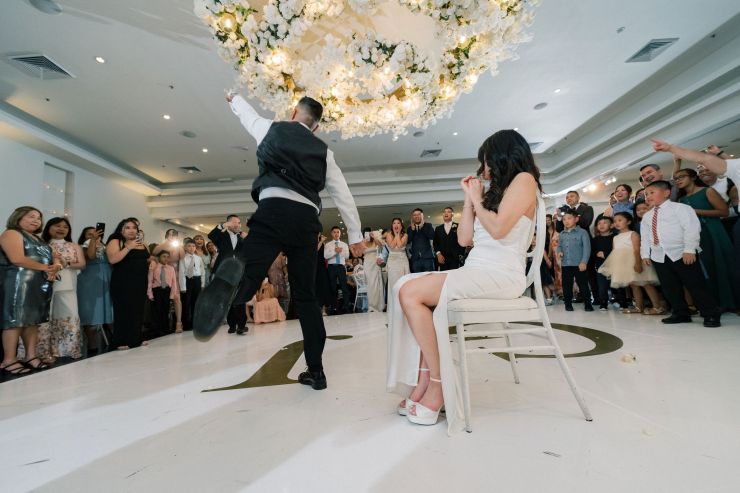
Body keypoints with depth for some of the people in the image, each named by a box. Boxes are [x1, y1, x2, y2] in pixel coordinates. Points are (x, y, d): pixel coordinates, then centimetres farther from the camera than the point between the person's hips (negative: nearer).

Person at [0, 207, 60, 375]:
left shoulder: (38, 239, 22)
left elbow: (54, 256, 20)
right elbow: (17, 259, -17)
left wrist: (56, 266, -4)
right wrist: (46, 268, -8)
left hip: (41, 284, 8)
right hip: (18, 283, -8)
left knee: (33, 320, 8)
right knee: (15, 320, -7)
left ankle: (31, 356, 13)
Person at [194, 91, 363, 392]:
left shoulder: (273, 128, 20)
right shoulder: (323, 151, 22)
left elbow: (249, 116, 41)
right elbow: (343, 195, 17)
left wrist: (234, 99, 65)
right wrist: (355, 235, 22)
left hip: (274, 212, -2)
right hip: (306, 220, 3)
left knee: (246, 284, -9)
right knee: (305, 296, 10)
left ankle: (232, 279, -49)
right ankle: (316, 371, 15)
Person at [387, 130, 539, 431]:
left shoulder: (524, 179, 3)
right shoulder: (497, 190, 26)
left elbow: (499, 228, -15)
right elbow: (464, 238, 18)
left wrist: (477, 200, 1)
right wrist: (469, 199, 17)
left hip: (500, 274, -8)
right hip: (476, 271, 8)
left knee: (411, 293, -24)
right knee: (407, 289, -12)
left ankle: (437, 386, -15)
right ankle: (424, 382, -16)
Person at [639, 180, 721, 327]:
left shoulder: (680, 208, -3)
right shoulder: (647, 216, 16)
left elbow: (692, 228, -12)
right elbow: (644, 237, 15)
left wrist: (689, 249, -19)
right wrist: (645, 254, 9)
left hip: (681, 253, -6)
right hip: (659, 256, 6)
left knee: (695, 284, -1)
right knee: (670, 287, 9)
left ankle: (711, 314, 9)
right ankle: (680, 313, 18)